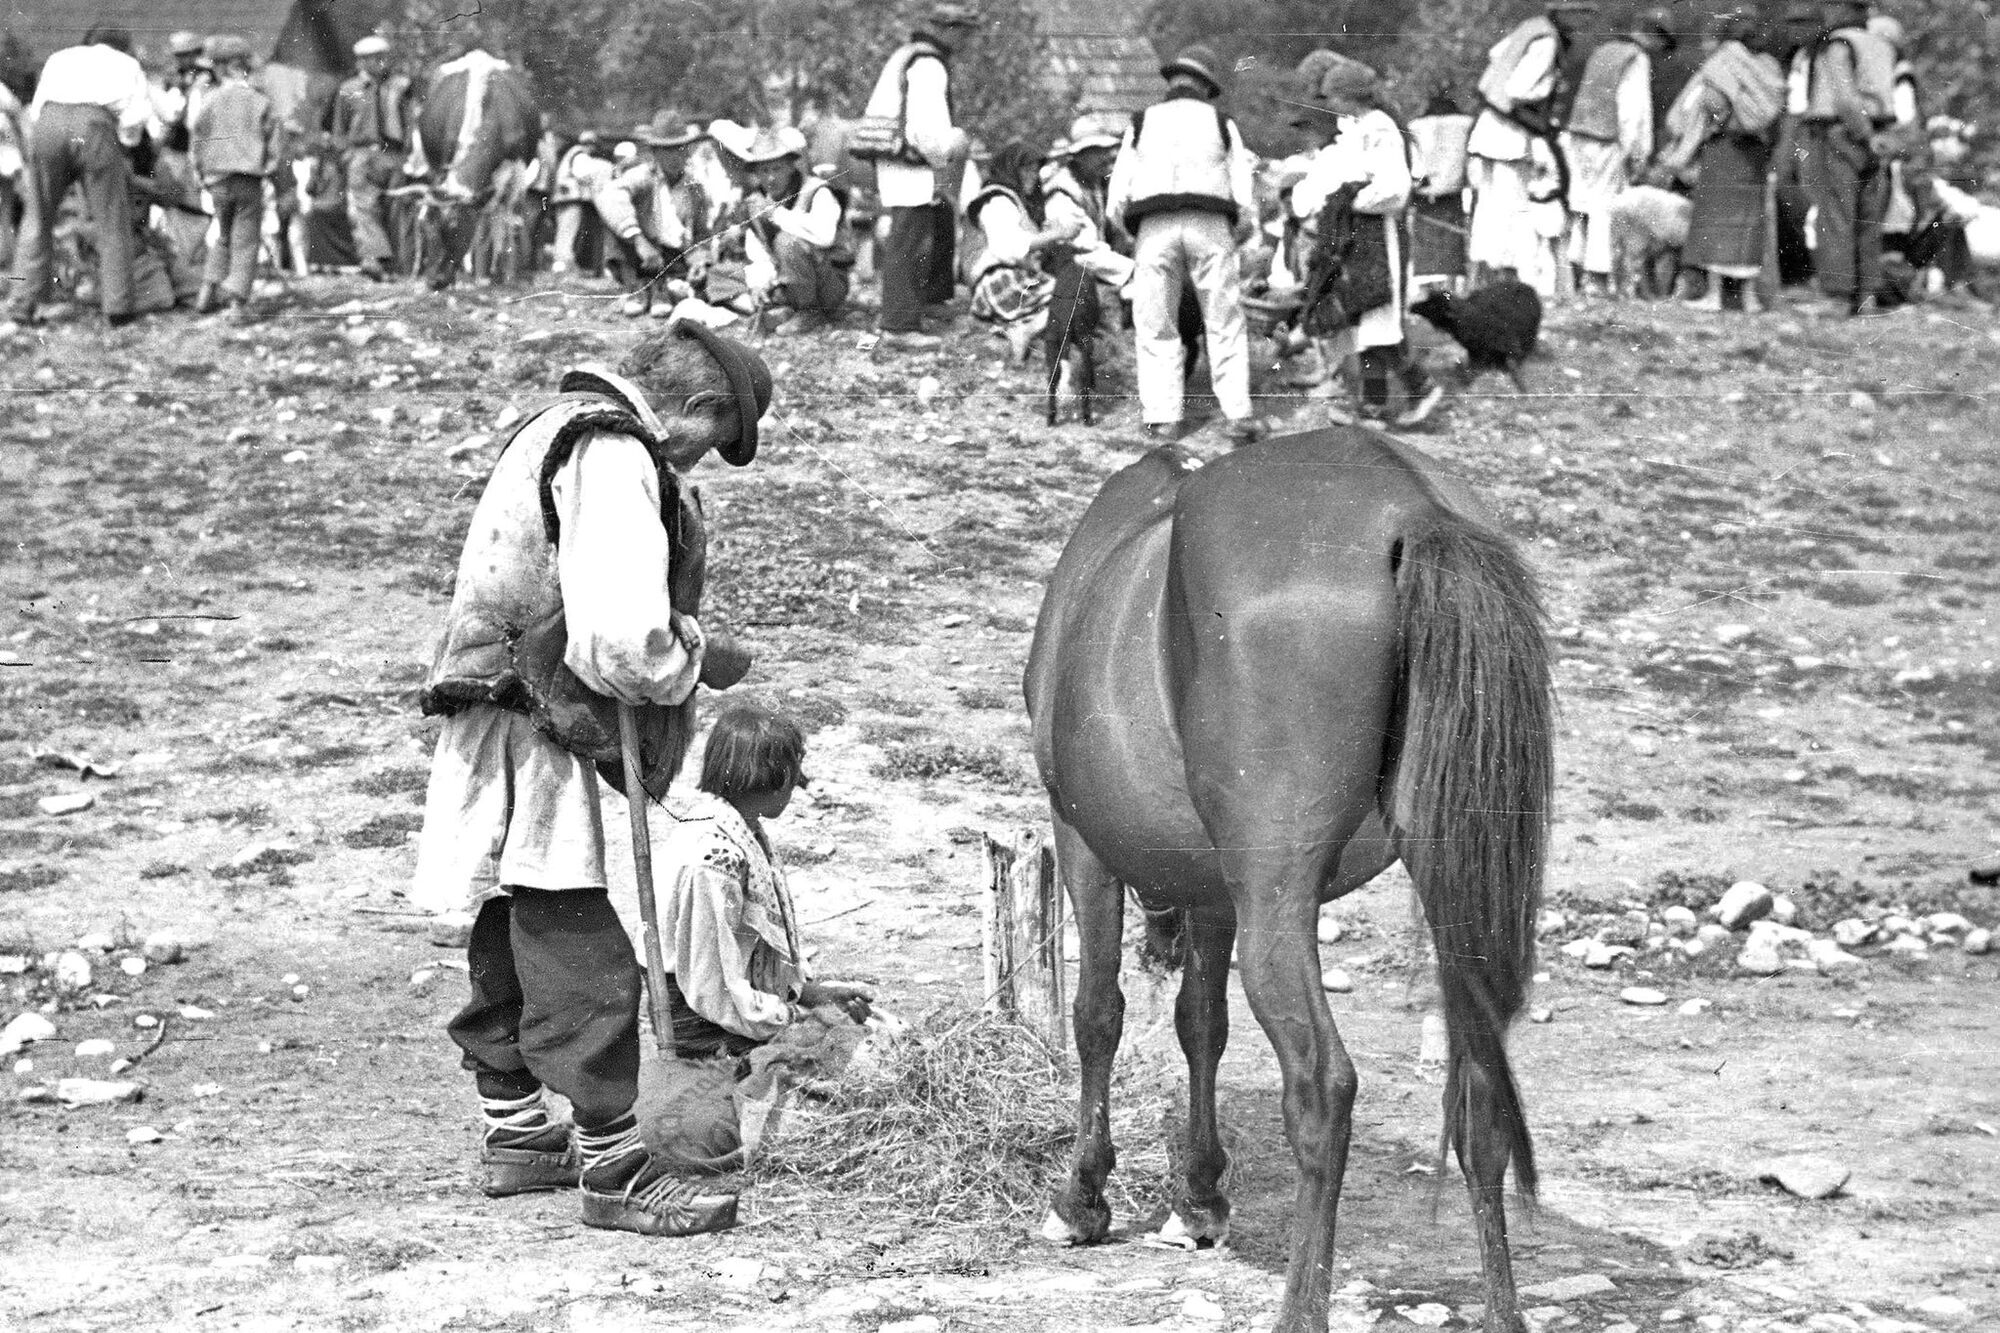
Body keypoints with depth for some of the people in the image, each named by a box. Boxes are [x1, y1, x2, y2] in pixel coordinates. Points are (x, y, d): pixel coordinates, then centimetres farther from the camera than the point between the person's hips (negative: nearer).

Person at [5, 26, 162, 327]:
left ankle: (23, 303, 8)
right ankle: (116, 307, 5)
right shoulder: (128, 65, 29)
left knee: (37, 220, 13)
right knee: (111, 223, 8)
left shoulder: (60, 58, 34)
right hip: (95, 127, -2)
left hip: (49, 123, 2)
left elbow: (36, 110, 22)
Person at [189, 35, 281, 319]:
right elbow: (276, 142, -1)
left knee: (223, 236, 21)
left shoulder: (210, 101, -2)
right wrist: (266, 169, 11)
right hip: (250, 180, -2)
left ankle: (209, 289, 16)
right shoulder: (260, 103, -2)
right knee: (246, 240, 4)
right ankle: (237, 299, -4)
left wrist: (204, 174, 13)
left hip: (218, 179, 2)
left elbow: (196, 141, 2)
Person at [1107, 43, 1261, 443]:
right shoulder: (1221, 122, 14)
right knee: (1226, 326, 5)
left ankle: (1162, 418, -1)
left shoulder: (1142, 122, 15)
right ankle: (1238, 415, -4)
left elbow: (1116, 204, 8)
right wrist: (1236, 239, 24)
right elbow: (1245, 200, 8)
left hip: (1155, 229, 0)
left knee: (1156, 329, 7)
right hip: (1210, 226, 0)